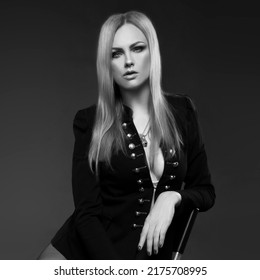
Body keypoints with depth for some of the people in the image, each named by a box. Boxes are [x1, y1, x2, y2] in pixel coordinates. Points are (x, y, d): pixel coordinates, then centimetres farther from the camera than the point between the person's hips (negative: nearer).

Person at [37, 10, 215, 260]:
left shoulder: (182, 111, 3)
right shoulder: (90, 122, -3)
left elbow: (205, 191, 9)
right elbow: (87, 212, -7)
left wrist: (172, 197, -11)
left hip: (151, 255, 2)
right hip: (85, 250, -2)